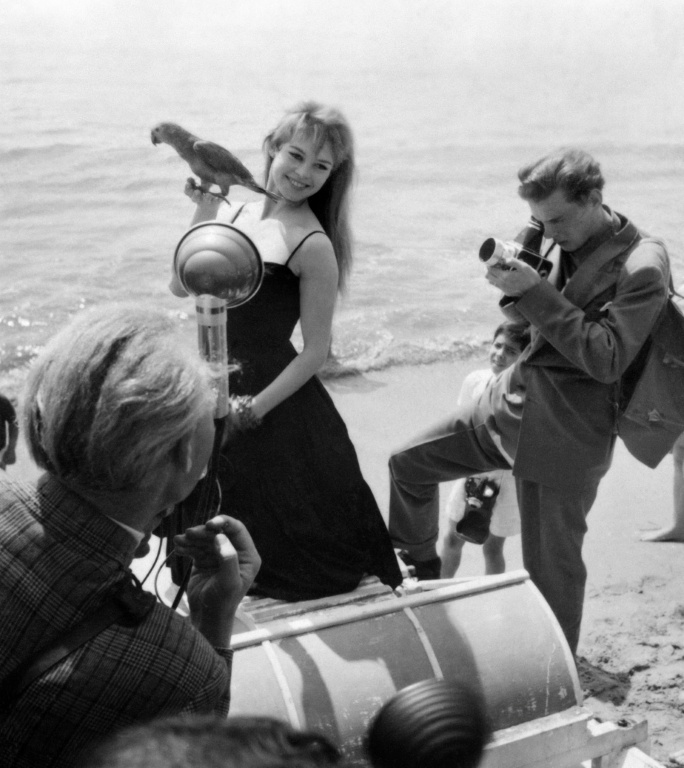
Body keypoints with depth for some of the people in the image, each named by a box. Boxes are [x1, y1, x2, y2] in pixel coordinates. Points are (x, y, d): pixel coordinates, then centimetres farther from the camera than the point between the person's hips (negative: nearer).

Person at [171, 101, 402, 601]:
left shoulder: (312, 245, -18)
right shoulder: (235, 211, 1)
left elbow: (316, 351, -16)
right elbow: (181, 285, 0)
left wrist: (251, 410, -18)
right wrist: (204, 213, -9)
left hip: (276, 400, -6)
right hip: (220, 389, 7)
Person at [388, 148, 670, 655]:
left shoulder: (642, 266, -17)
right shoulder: (563, 246, 5)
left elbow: (607, 359, -23)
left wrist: (535, 291, -24)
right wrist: (514, 279, -1)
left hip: (564, 434, -7)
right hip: (509, 403, 7)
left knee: (551, 566, 5)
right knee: (409, 462, 10)